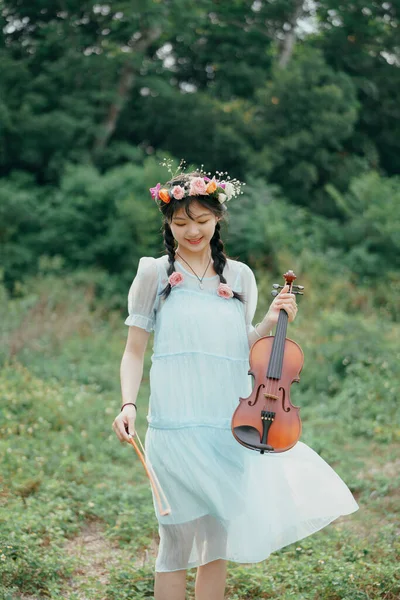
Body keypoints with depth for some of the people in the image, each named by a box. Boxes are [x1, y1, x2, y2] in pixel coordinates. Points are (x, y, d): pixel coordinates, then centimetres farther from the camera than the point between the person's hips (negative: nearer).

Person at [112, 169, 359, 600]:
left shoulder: (239, 277, 11)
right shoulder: (155, 274, 2)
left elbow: (241, 351, 15)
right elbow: (134, 352, 2)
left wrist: (270, 322, 0)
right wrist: (128, 404, -12)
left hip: (230, 425, 4)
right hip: (176, 426, -3)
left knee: (218, 541, 11)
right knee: (178, 543, -1)